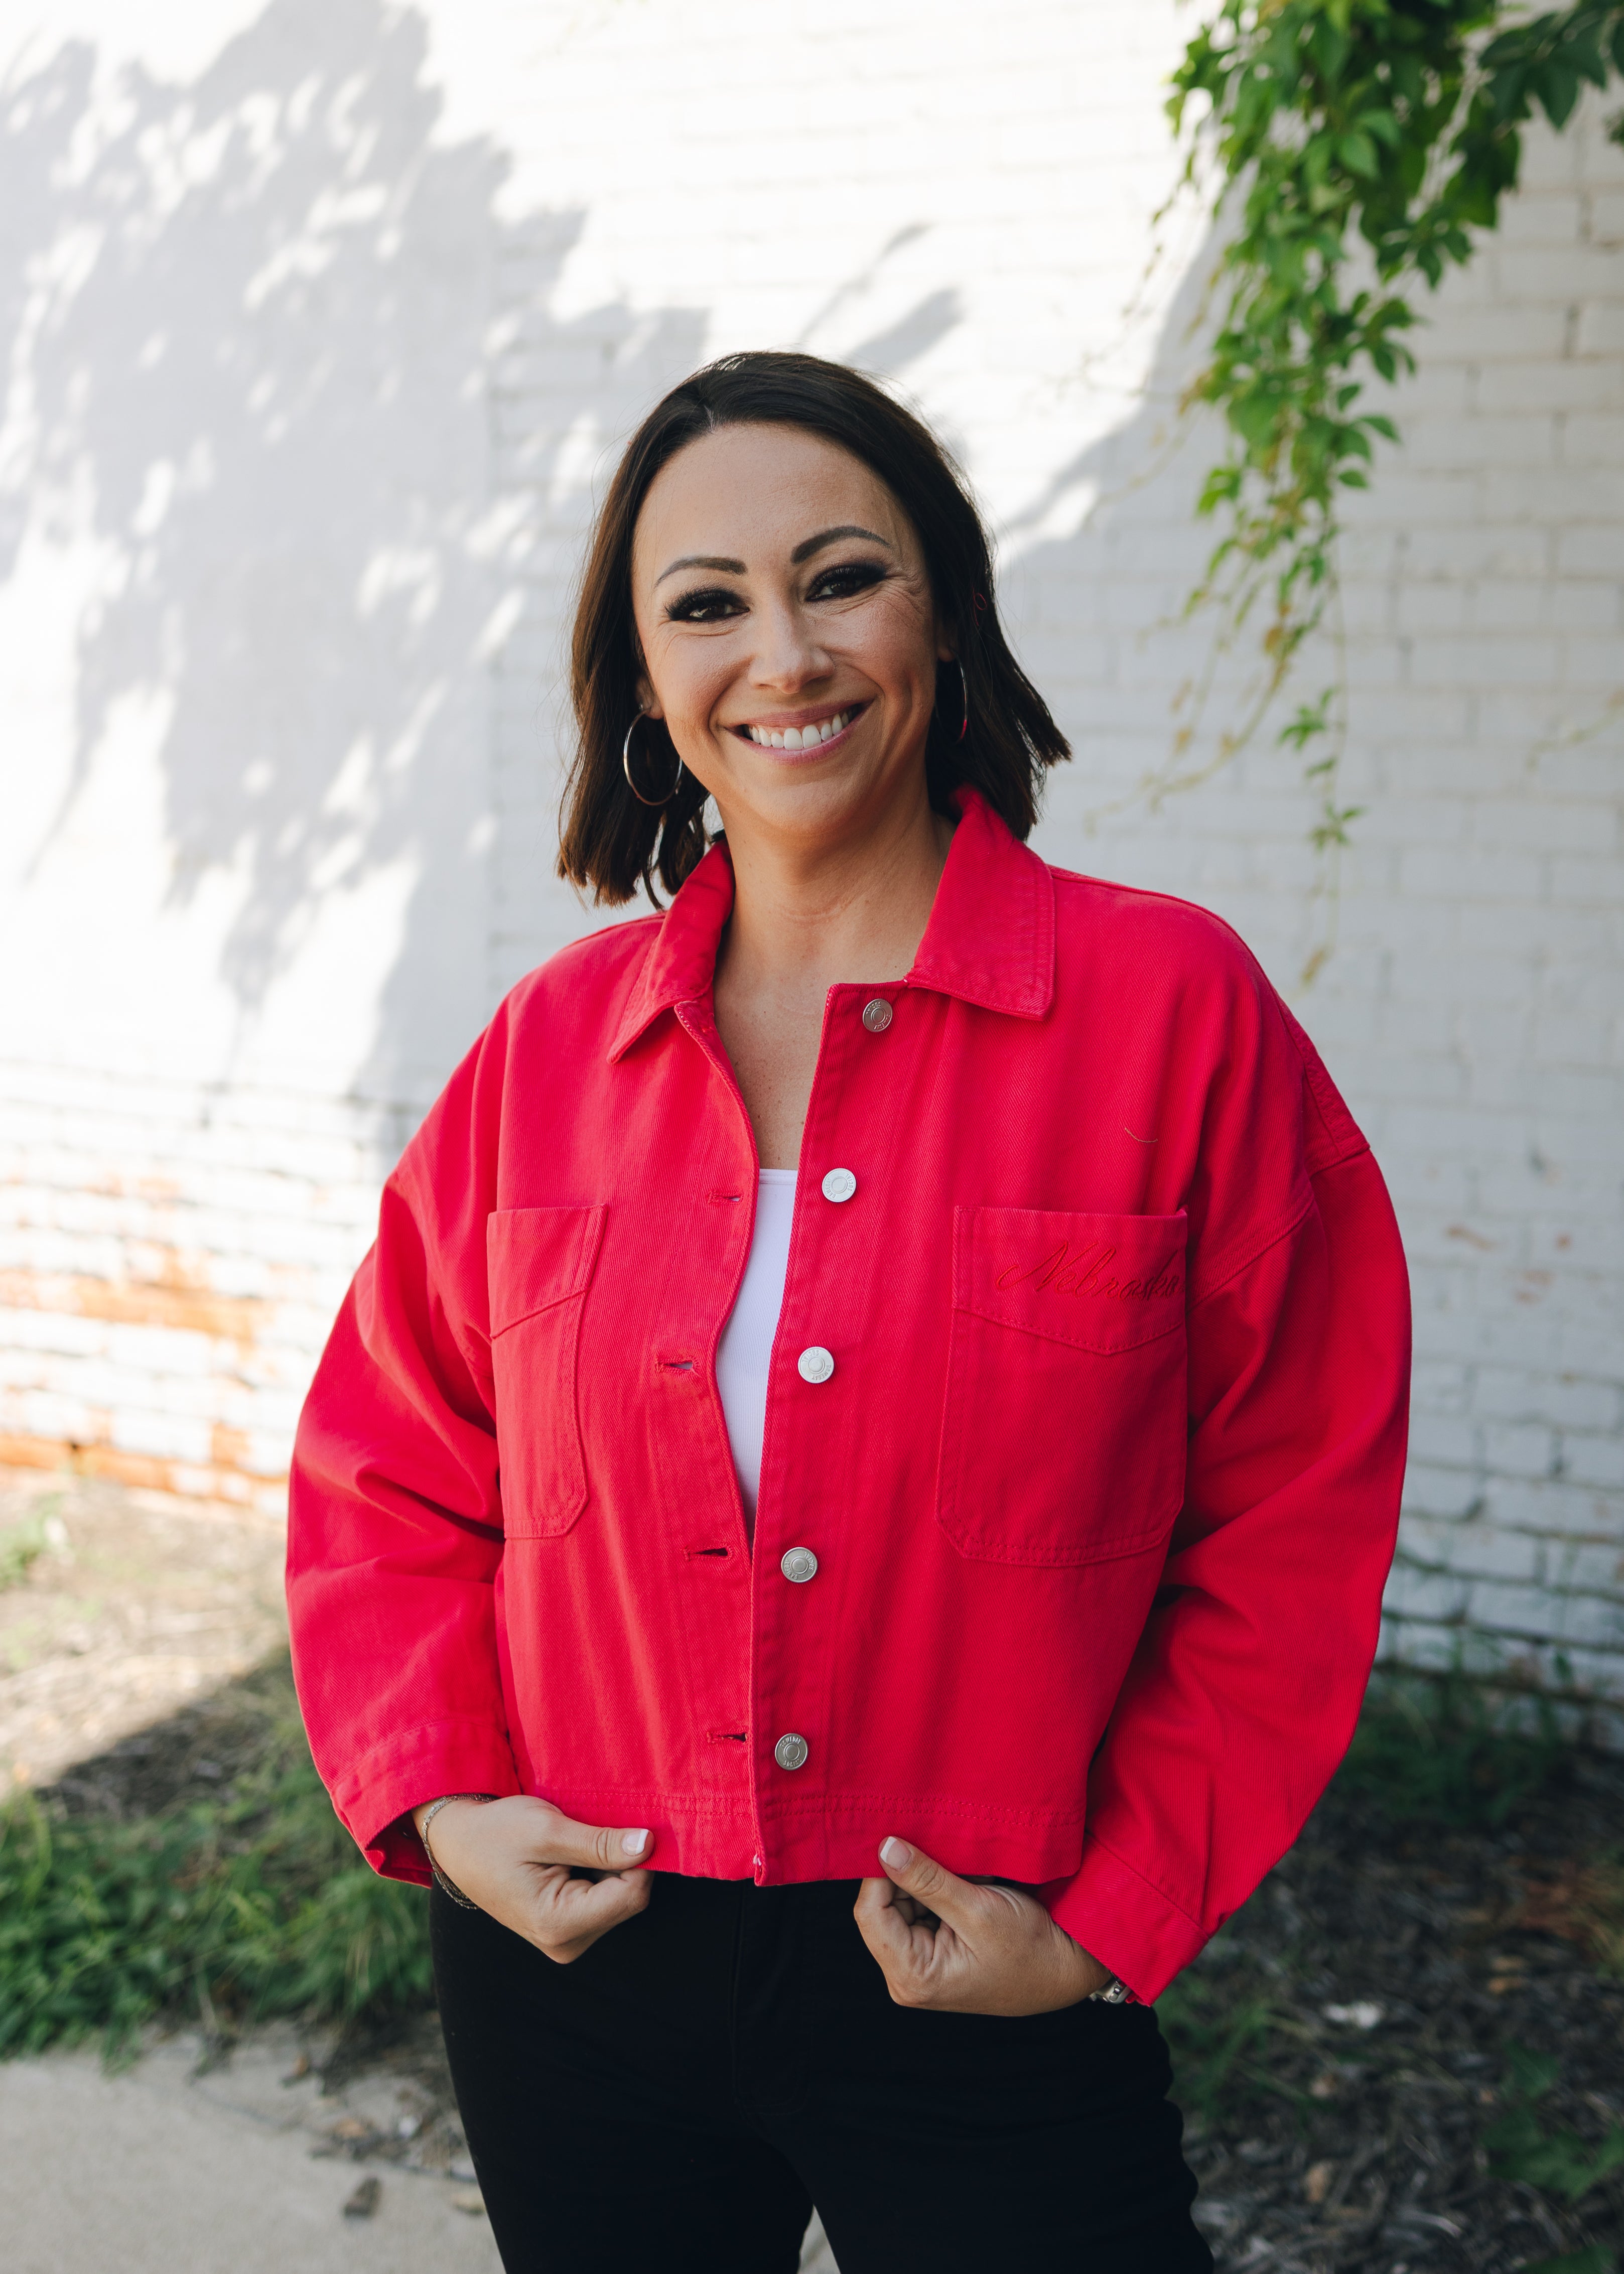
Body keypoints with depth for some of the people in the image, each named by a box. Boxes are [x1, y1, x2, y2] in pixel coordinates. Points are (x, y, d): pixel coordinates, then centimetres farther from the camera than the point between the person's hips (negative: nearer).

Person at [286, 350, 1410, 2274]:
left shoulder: (1174, 1008, -9)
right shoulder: (553, 1048, -1)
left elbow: (1295, 1522, -5)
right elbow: (386, 1467, 10)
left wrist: (1114, 1917, -8)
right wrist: (439, 1797, -3)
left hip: (988, 2003, -3)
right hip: (575, 1971, 3)